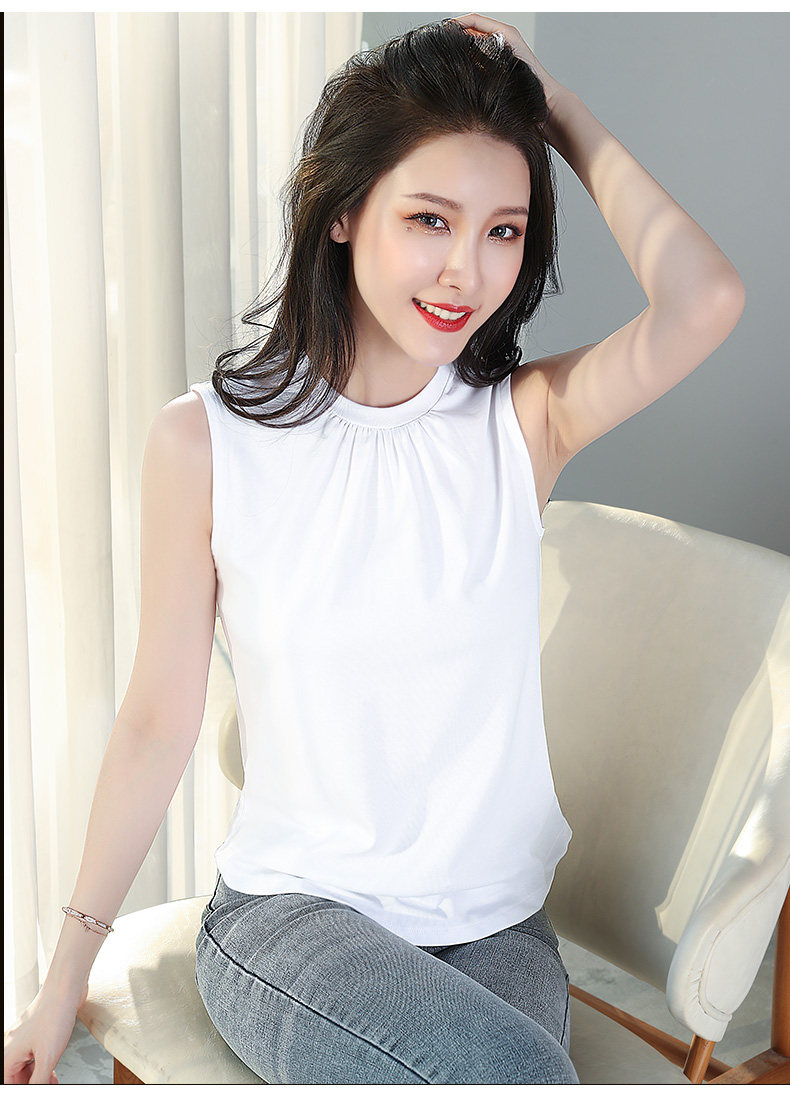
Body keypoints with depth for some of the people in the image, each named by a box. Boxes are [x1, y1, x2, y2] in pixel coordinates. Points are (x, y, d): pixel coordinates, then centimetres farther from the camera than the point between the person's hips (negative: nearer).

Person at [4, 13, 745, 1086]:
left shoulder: (527, 420, -4)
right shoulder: (205, 442, -8)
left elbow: (705, 301, -24)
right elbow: (158, 718, -1)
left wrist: (561, 112, -10)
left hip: (497, 919, 3)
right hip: (287, 908, -2)